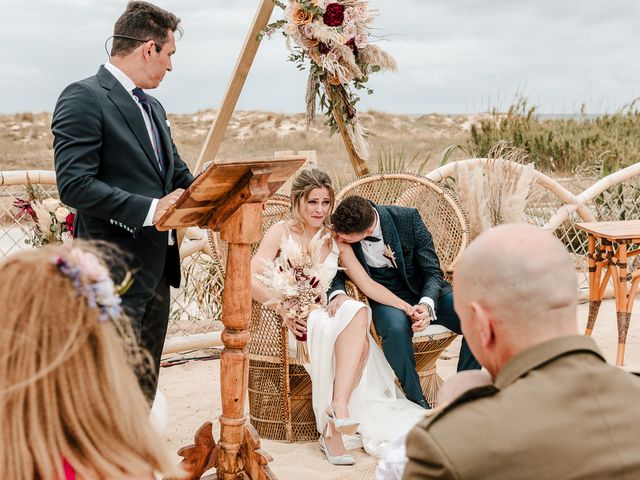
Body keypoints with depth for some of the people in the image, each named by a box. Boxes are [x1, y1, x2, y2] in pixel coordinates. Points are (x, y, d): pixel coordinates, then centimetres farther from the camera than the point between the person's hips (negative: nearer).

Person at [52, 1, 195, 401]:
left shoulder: (153, 108, 17)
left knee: (145, 389, 16)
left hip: (158, 266, 9)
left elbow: (179, 177, 20)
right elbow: (74, 185, -20)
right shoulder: (84, 98, -11)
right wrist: (150, 209, -24)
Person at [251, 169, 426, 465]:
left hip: (327, 317, 4)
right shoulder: (281, 233, 2)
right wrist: (283, 308, -23)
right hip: (294, 325, -4)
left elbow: (368, 285, 10)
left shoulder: (335, 241, 15)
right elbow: (250, 278, -10)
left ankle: (336, 413, -35)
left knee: (361, 343, -32)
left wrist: (406, 307, -4)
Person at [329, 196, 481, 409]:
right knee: (396, 329, -37)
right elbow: (335, 271, 3)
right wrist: (337, 293, -22)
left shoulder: (408, 218, -18)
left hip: (425, 292, 0)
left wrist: (427, 304, -30)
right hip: (385, 297, 0)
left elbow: (433, 272, -10)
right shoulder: (340, 232, -14)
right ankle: (417, 403, -15)